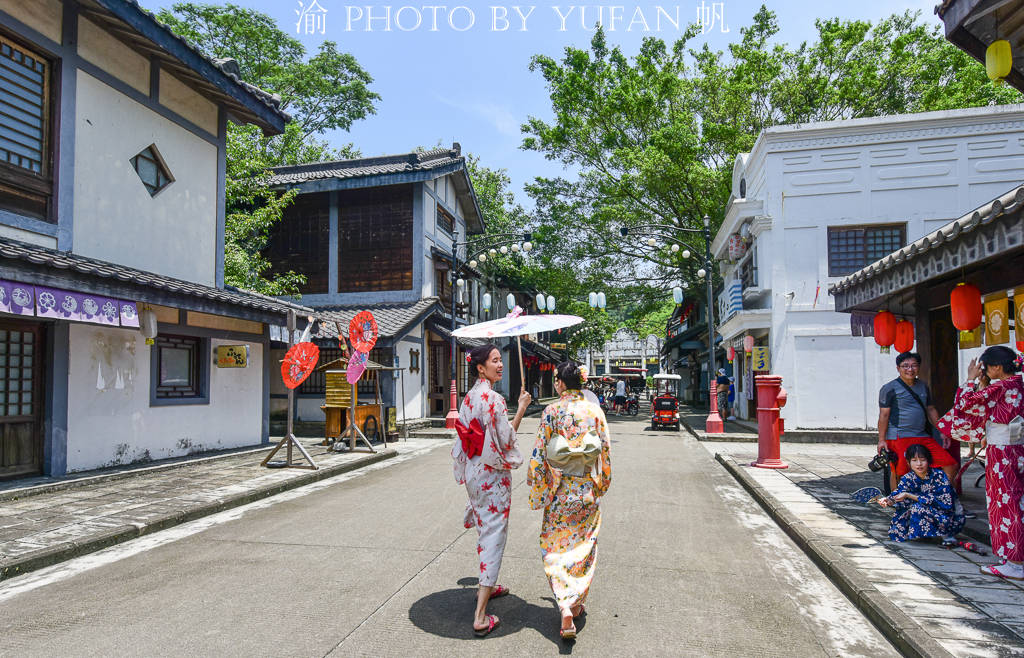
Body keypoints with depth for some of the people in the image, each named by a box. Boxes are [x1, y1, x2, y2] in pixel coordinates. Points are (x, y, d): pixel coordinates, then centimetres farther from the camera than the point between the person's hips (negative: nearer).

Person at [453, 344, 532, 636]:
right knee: (494, 535, -3)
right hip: (493, 473, -9)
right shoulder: (493, 399, -20)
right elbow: (505, 440, -17)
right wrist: (521, 409, -11)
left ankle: (486, 586, 43)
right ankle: (480, 616, -1)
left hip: (473, 471, 9)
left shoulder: (470, 396, 7)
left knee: (486, 529, 24)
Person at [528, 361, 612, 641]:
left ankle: (566, 610, -5)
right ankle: (578, 603, 26)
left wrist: (537, 490, 3)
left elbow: (540, 453, -8)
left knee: (555, 547, 8)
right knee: (583, 545, 17)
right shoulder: (595, 411, -3)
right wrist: (601, 485, 16)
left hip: (559, 490, -2)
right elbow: (605, 452, 3)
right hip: (588, 490, 3)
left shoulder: (551, 411, -10)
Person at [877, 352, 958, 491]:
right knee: (898, 473, -5)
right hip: (899, 438, -6)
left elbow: (931, 410, 24)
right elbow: (884, 415, -5)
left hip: (923, 437, 6)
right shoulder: (889, 389, -3)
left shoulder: (923, 387, 17)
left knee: (950, 465, 3)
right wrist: (881, 440, -10)